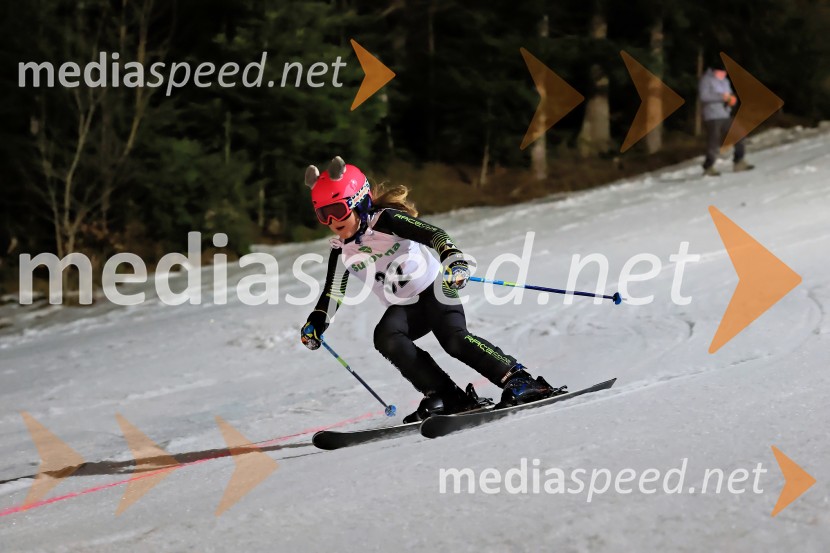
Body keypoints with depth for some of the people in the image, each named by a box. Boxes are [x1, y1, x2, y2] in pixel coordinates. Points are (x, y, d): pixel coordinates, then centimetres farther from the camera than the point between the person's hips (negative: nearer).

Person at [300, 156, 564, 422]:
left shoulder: (385, 220, -16)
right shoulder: (341, 251, 0)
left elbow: (432, 234, -26)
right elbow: (333, 293, 11)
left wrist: (453, 257, -44)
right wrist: (315, 325, -2)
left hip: (434, 289, -5)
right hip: (403, 308, 5)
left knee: (454, 339, -29)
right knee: (386, 338, -27)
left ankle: (519, 381, -21)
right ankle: (448, 397, -27)